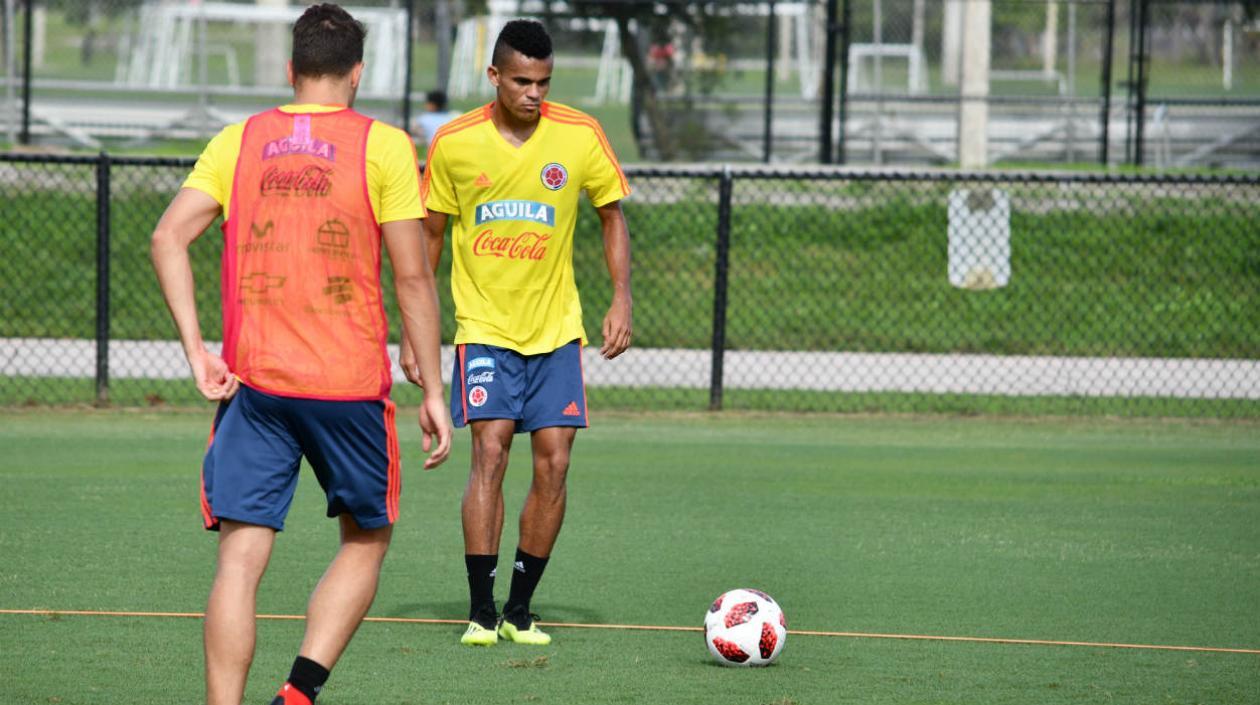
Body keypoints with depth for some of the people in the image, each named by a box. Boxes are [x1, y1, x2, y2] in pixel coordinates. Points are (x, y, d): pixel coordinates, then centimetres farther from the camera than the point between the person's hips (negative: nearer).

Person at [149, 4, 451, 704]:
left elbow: (167, 238, -3)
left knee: (240, 560, 1)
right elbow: (413, 278, -3)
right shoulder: (383, 146, -1)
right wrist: (432, 391, 2)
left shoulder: (236, 142, 8)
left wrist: (196, 350, -3)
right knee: (365, 541, 16)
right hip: (350, 383, -2)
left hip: (252, 381, 2)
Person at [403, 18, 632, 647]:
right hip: (484, 328, -2)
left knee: (554, 461, -3)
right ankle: (480, 612, -11)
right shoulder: (454, 143, -5)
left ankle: (519, 610, 9)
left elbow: (612, 217, 8)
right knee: (490, 451, -15)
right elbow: (429, 237, 6)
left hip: (556, 329, 2)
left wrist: (621, 299, -4)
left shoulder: (580, 137, -5)